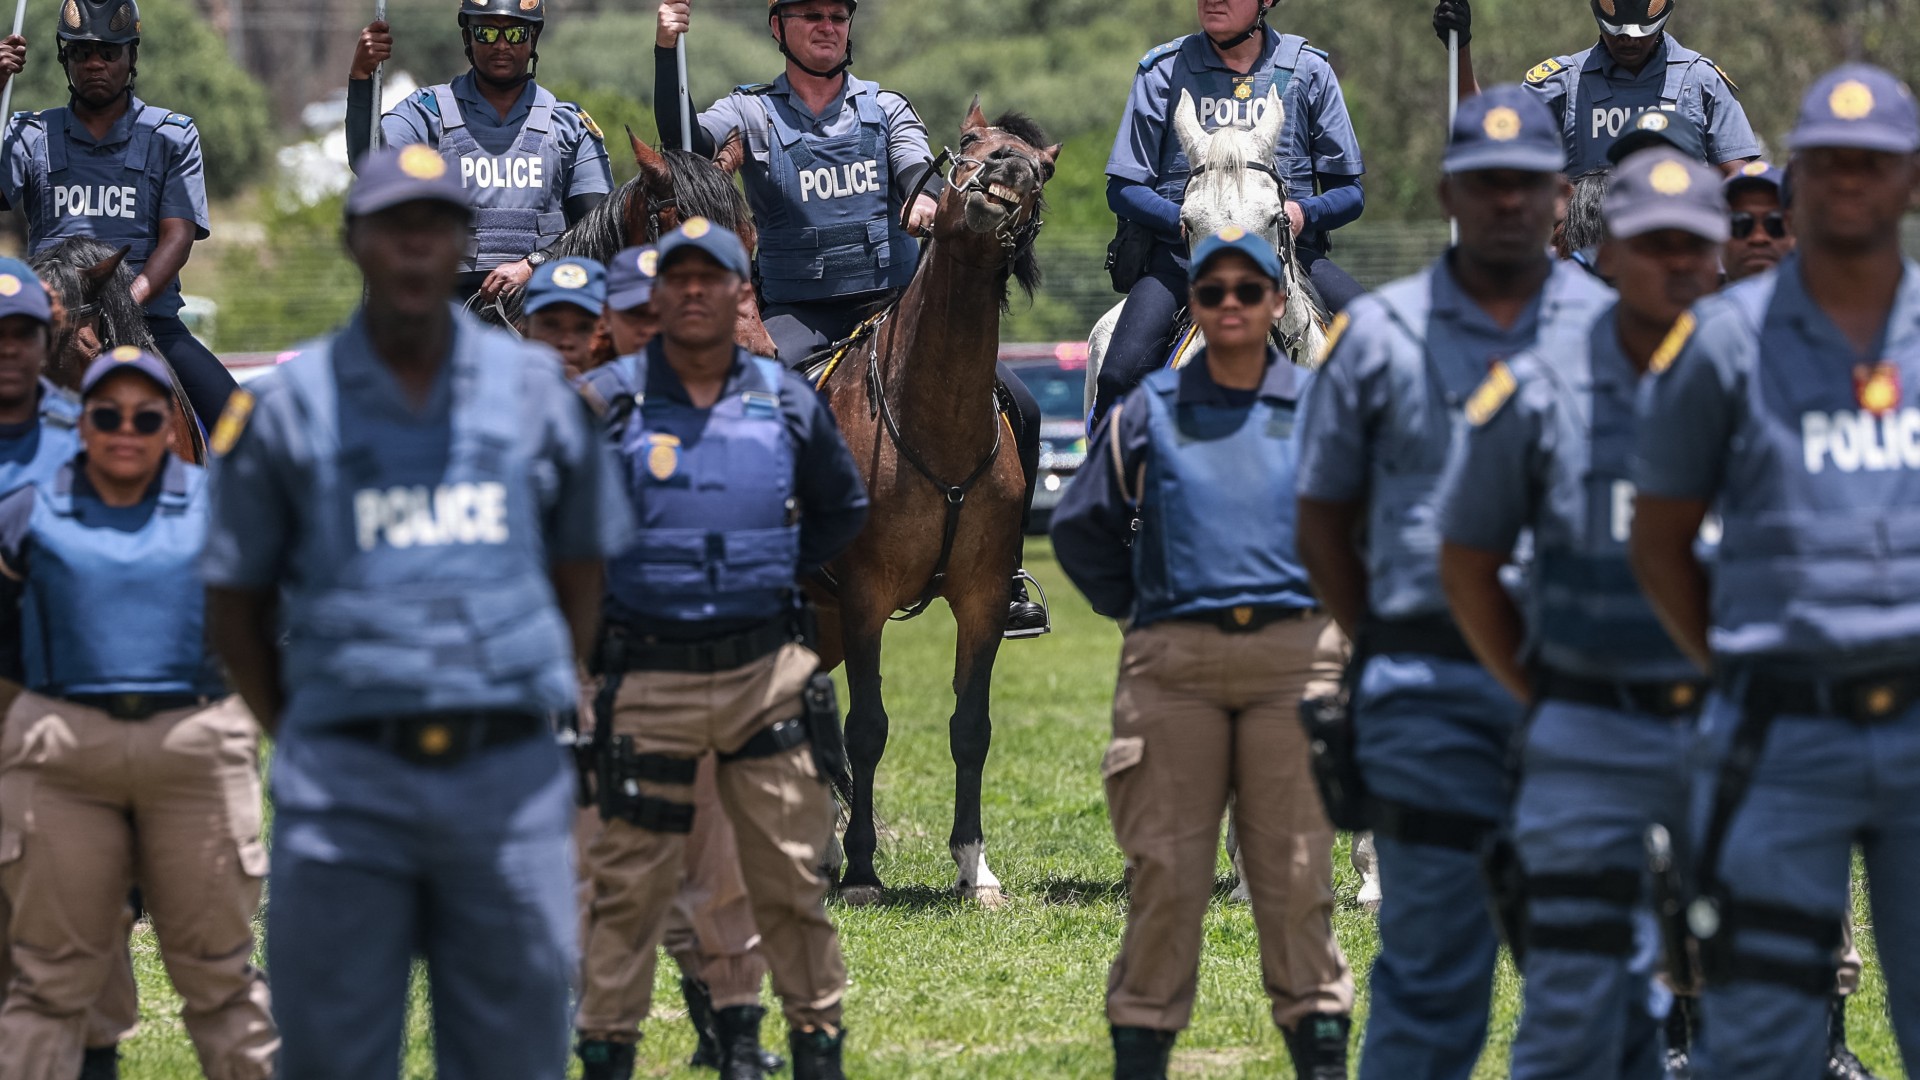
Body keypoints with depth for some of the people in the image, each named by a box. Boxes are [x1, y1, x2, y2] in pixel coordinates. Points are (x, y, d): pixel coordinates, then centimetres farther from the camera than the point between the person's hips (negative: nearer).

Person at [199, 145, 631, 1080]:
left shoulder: (534, 390, 9)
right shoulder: (288, 406, 4)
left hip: (508, 781, 2)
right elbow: (234, 600, 8)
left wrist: (537, 705, 11)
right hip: (344, 786, -2)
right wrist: (302, 742, 3)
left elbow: (580, 566, 18)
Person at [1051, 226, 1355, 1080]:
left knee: (1295, 869, 0)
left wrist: (1334, 603, 12)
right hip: (1172, 664, 0)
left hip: (1289, 661, 0)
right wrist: (1134, 606, 12)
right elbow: (1081, 527, 17)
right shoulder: (1149, 411, 8)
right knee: (1164, 868, -1)